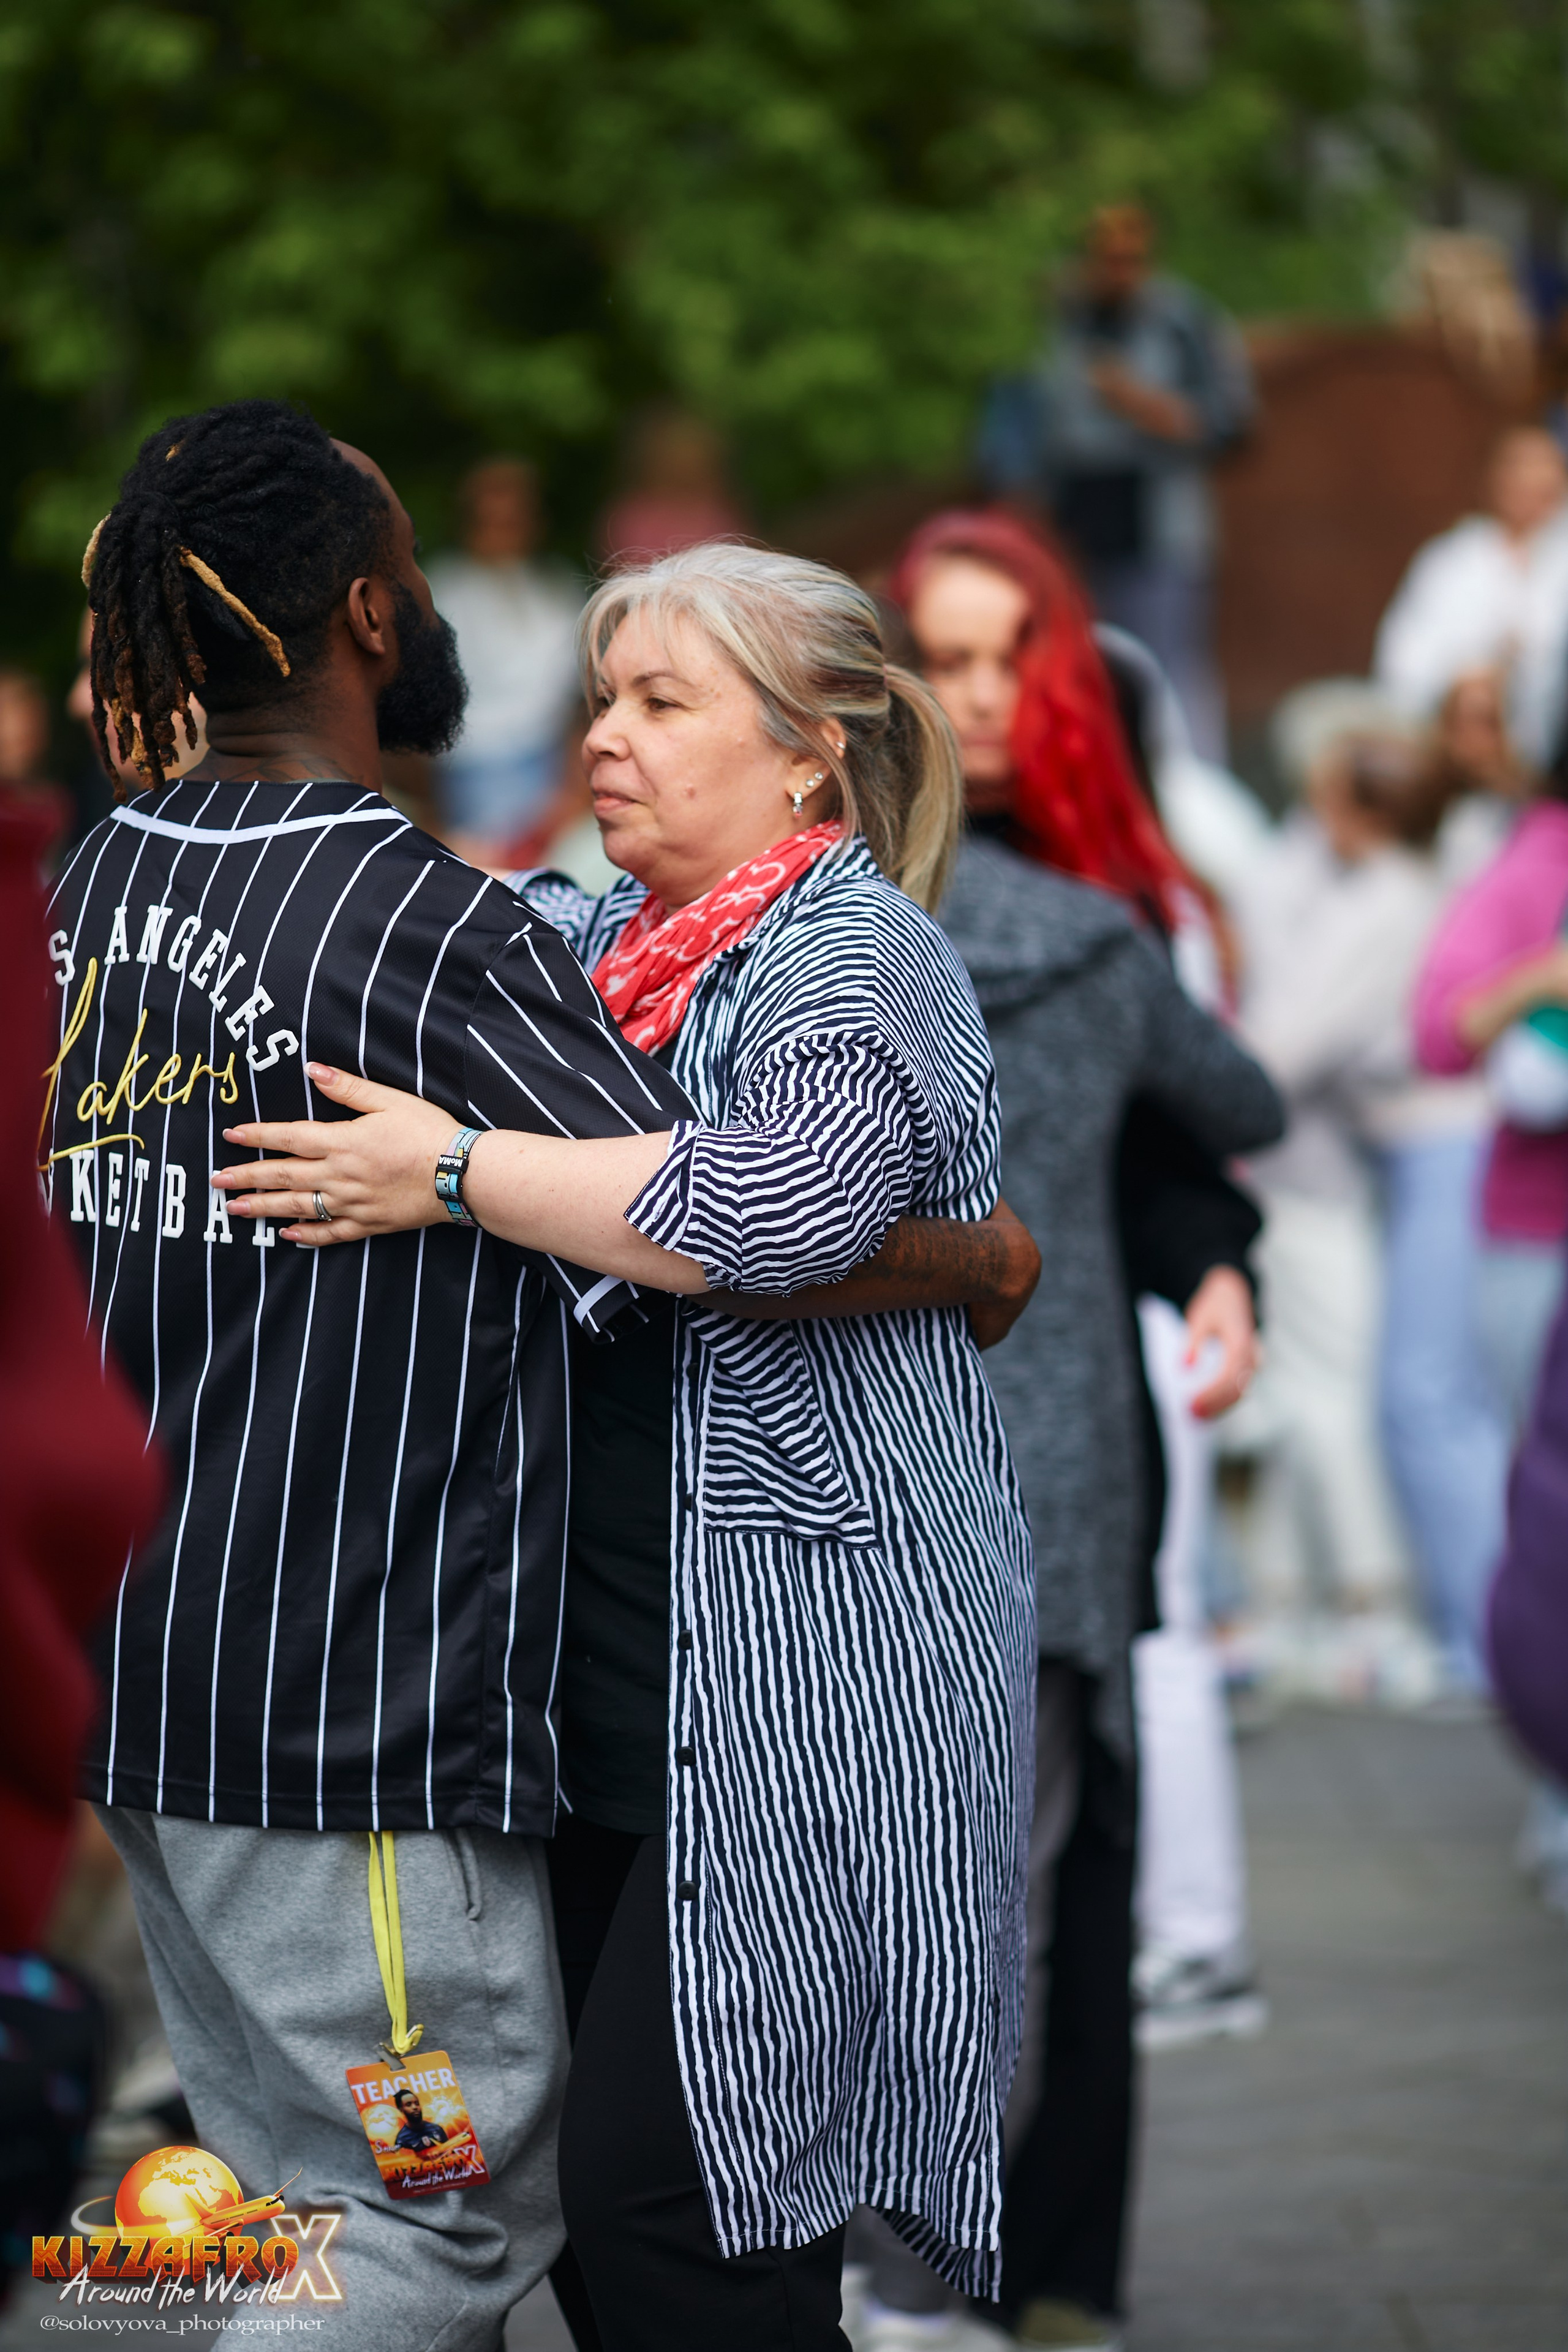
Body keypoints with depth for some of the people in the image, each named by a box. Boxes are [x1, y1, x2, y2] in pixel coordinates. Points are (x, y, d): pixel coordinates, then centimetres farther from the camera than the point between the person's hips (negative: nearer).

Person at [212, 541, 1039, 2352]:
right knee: (594, 2178, 10)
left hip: (809, 1676, -9)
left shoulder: (853, 959, -10)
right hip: (617, 1661, 9)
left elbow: (776, 1201, -29)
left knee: (660, 2180, -13)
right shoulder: (591, 942, 15)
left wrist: (455, 1174, -21)